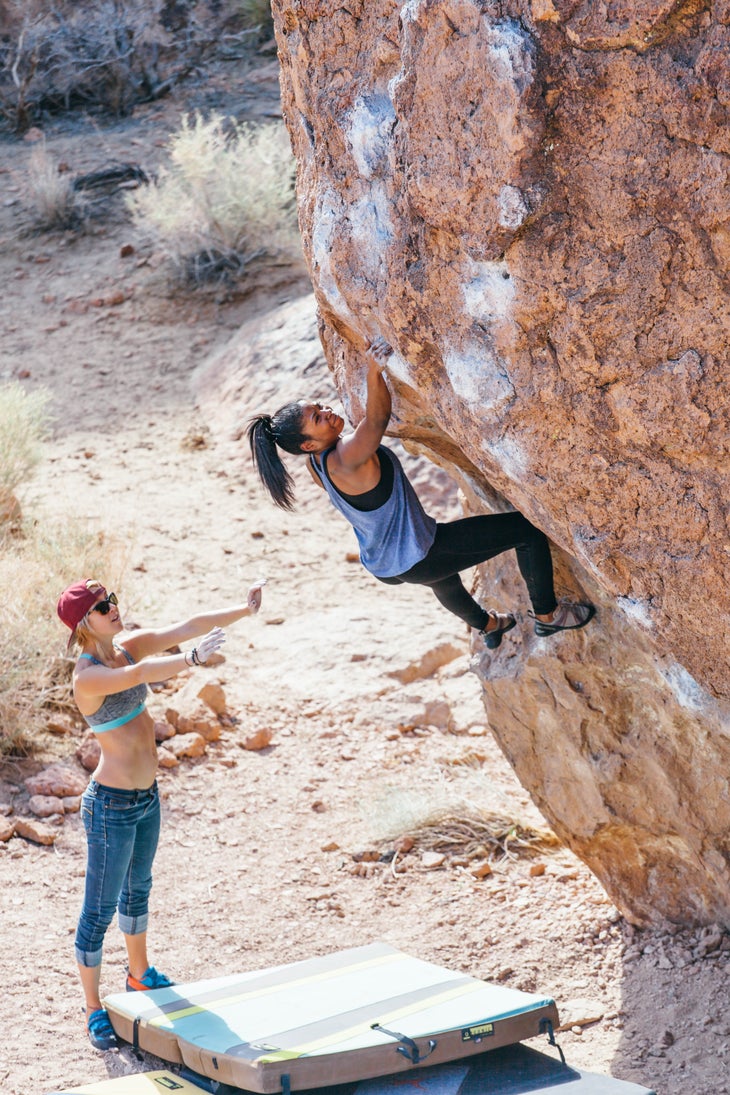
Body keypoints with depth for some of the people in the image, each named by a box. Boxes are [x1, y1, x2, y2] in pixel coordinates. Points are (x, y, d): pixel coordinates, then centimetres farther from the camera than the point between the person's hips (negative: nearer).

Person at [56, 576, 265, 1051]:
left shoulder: (129, 646, -1)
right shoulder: (87, 677, -24)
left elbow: (190, 626, -5)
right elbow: (137, 676, -42)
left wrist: (245, 611, -14)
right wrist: (192, 659, -50)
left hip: (147, 797, 9)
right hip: (112, 805, -9)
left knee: (138, 888, 27)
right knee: (100, 909, 4)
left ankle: (140, 974, 47)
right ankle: (95, 1011, 15)